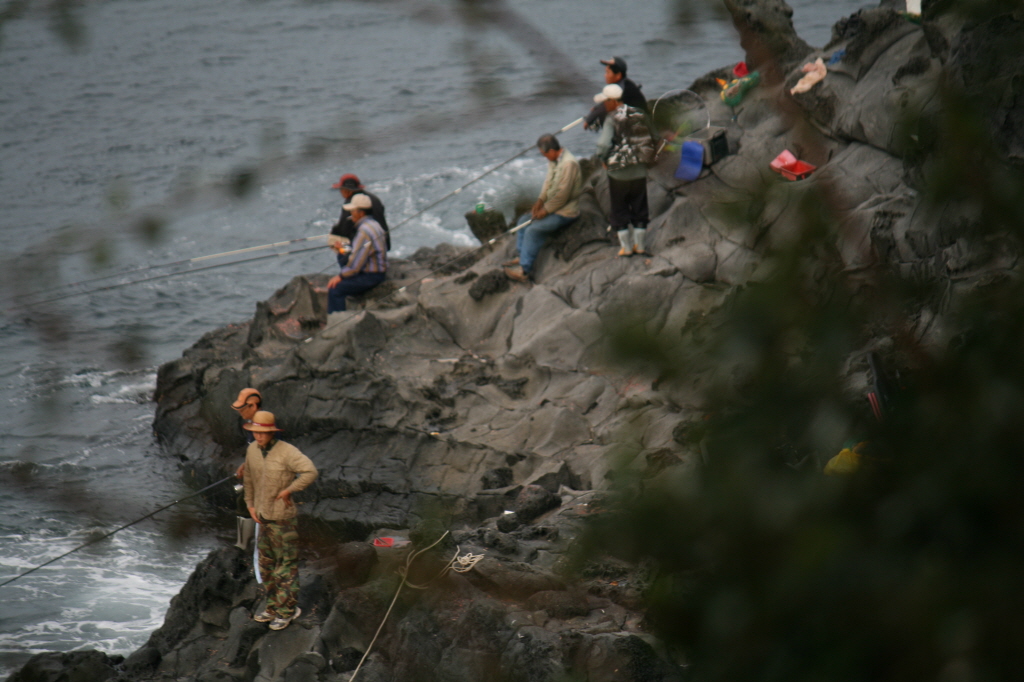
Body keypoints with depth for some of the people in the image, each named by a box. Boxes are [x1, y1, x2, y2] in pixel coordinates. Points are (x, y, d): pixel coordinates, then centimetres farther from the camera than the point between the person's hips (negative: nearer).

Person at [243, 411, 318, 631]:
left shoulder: (287, 452, -20)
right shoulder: (252, 450, 2)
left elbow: (310, 472, -30)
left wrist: (288, 490, -24)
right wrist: (250, 504, 12)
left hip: (282, 518, -8)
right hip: (263, 516, 8)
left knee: (286, 566, 1)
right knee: (266, 565, 16)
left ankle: (286, 611, 10)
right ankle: (273, 607, 29)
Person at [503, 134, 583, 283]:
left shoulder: (568, 163, -27)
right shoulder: (553, 160, 4)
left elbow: (562, 194, -26)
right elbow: (548, 181, 14)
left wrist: (545, 210, -17)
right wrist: (540, 201, 0)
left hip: (565, 213, -10)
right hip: (552, 206, 10)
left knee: (533, 230, -20)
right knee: (524, 220, 10)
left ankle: (525, 270, -17)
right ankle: (521, 258, 13)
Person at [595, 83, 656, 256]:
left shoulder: (612, 120, -17)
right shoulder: (639, 116, 1)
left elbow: (604, 145, -28)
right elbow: (651, 142, 7)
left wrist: (604, 159, -8)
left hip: (619, 175, -5)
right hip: (640, 172, 5)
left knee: (619, 210, 10)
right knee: (639, 209, 16)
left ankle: (626, 247, 15)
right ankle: (639, 245, 23)